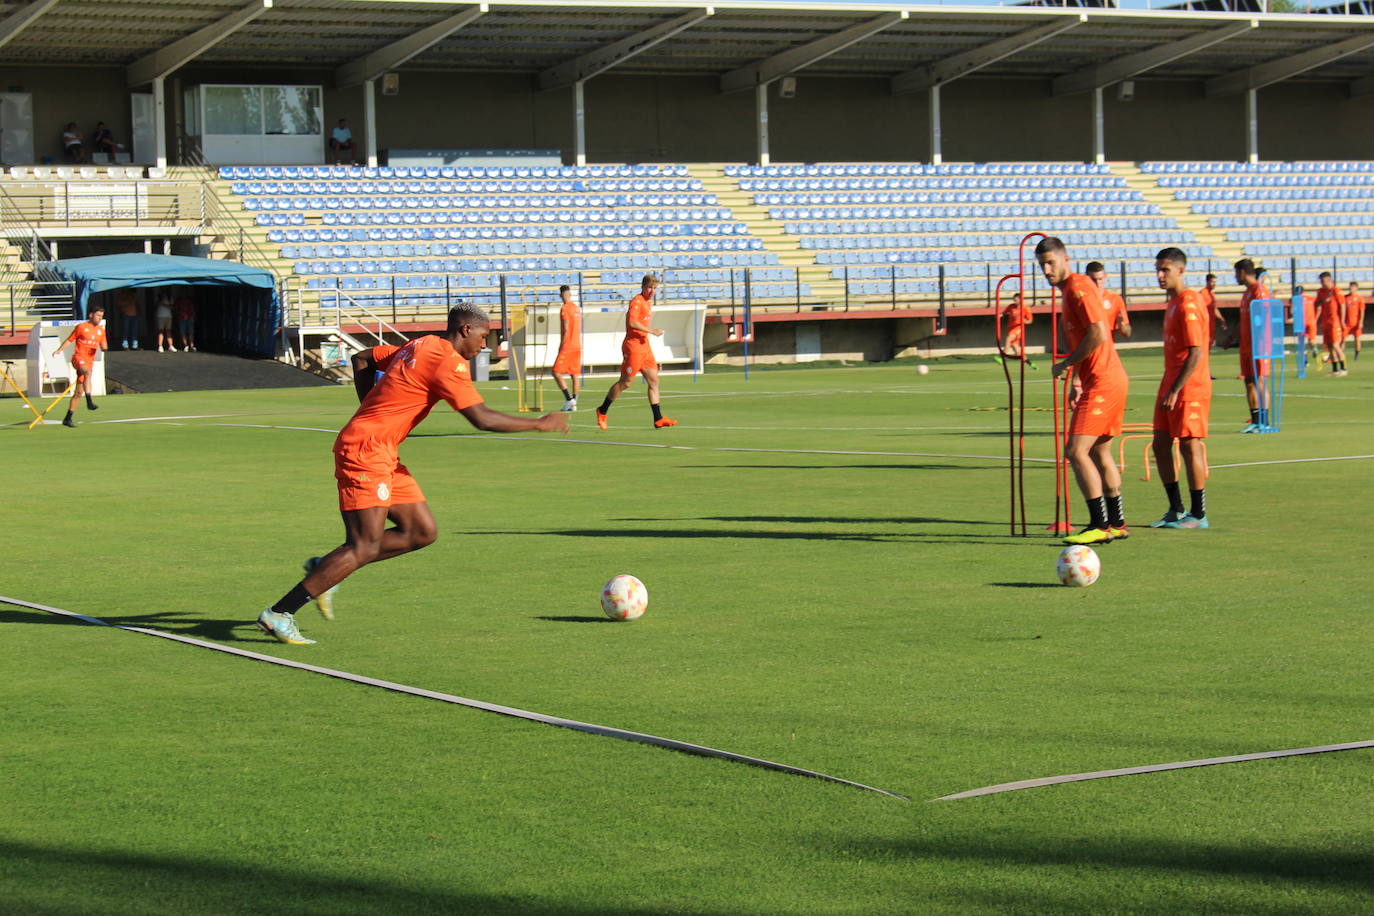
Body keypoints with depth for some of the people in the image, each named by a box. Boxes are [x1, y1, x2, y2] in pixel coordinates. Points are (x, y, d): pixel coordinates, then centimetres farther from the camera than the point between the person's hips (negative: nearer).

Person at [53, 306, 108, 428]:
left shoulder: (101, 331, 15)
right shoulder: (81, 327, 0)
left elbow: (104, 347, 16)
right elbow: (69, 339, 6)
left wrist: (104, 346, -8)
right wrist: (59, 350, -5)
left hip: (90, 361, 6)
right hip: (79, 357, -6)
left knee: (79, 392, 6)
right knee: (87, 372, -38)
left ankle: (68, 419, 12)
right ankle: (90, 402, -47)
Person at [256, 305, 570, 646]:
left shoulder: (422, 346, 16)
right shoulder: (448, 362, -13)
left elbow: (361, 359, 26)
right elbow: (482, 419, -18)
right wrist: (540, 424, -8)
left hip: (382, 456, 10)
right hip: (365, 451, -10)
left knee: (423, 532, 7)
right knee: (364, 548, -13)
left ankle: (324, 568, 11)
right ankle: (278, 614, -11)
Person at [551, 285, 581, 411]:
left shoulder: (564, 309, -12)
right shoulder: (577, 308, 12)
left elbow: (565, 330, -16)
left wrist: (561, 346, -9)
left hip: (567, 347, -8)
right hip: (577, 346, 8)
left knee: (556, 372, -5)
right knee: (574, 375, 7)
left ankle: (569, 399, -14)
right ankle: (573, 404, 6)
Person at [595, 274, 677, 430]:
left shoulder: (649, 302, 16)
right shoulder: (637, 302, -13)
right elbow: (632, 323, -25)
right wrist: (652, 331, -23)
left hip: (644, 346, 9)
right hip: (633, 346, -9)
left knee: (653, 380, 3)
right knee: (625, 382, -4)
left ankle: (658, 419, 2)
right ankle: (602, 411, 10)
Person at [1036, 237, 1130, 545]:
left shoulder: (1079, 287, -13)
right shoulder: (1068, 289, 18)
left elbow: (1098, 335, -22)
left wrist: (1066, 364, -13)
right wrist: (1077, 381, 23)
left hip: (1102, 382, -11)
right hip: (1112, 380, 11)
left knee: (1076, 451, -14)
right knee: (1099, 453, 16)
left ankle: (1100, 525, -14)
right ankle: (1117, 523, 23)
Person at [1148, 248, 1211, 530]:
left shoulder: (1189, 304, -16)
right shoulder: (1173, 302, 14)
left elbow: (1195, 354, -21)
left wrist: (1175, 390, -22)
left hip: (1190, 388, -10)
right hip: (1171, 385, 10)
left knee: (1190, 446, -5)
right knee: (1160, 444, 10)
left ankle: (1198, 514, 2)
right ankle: (1176, 510, 19)